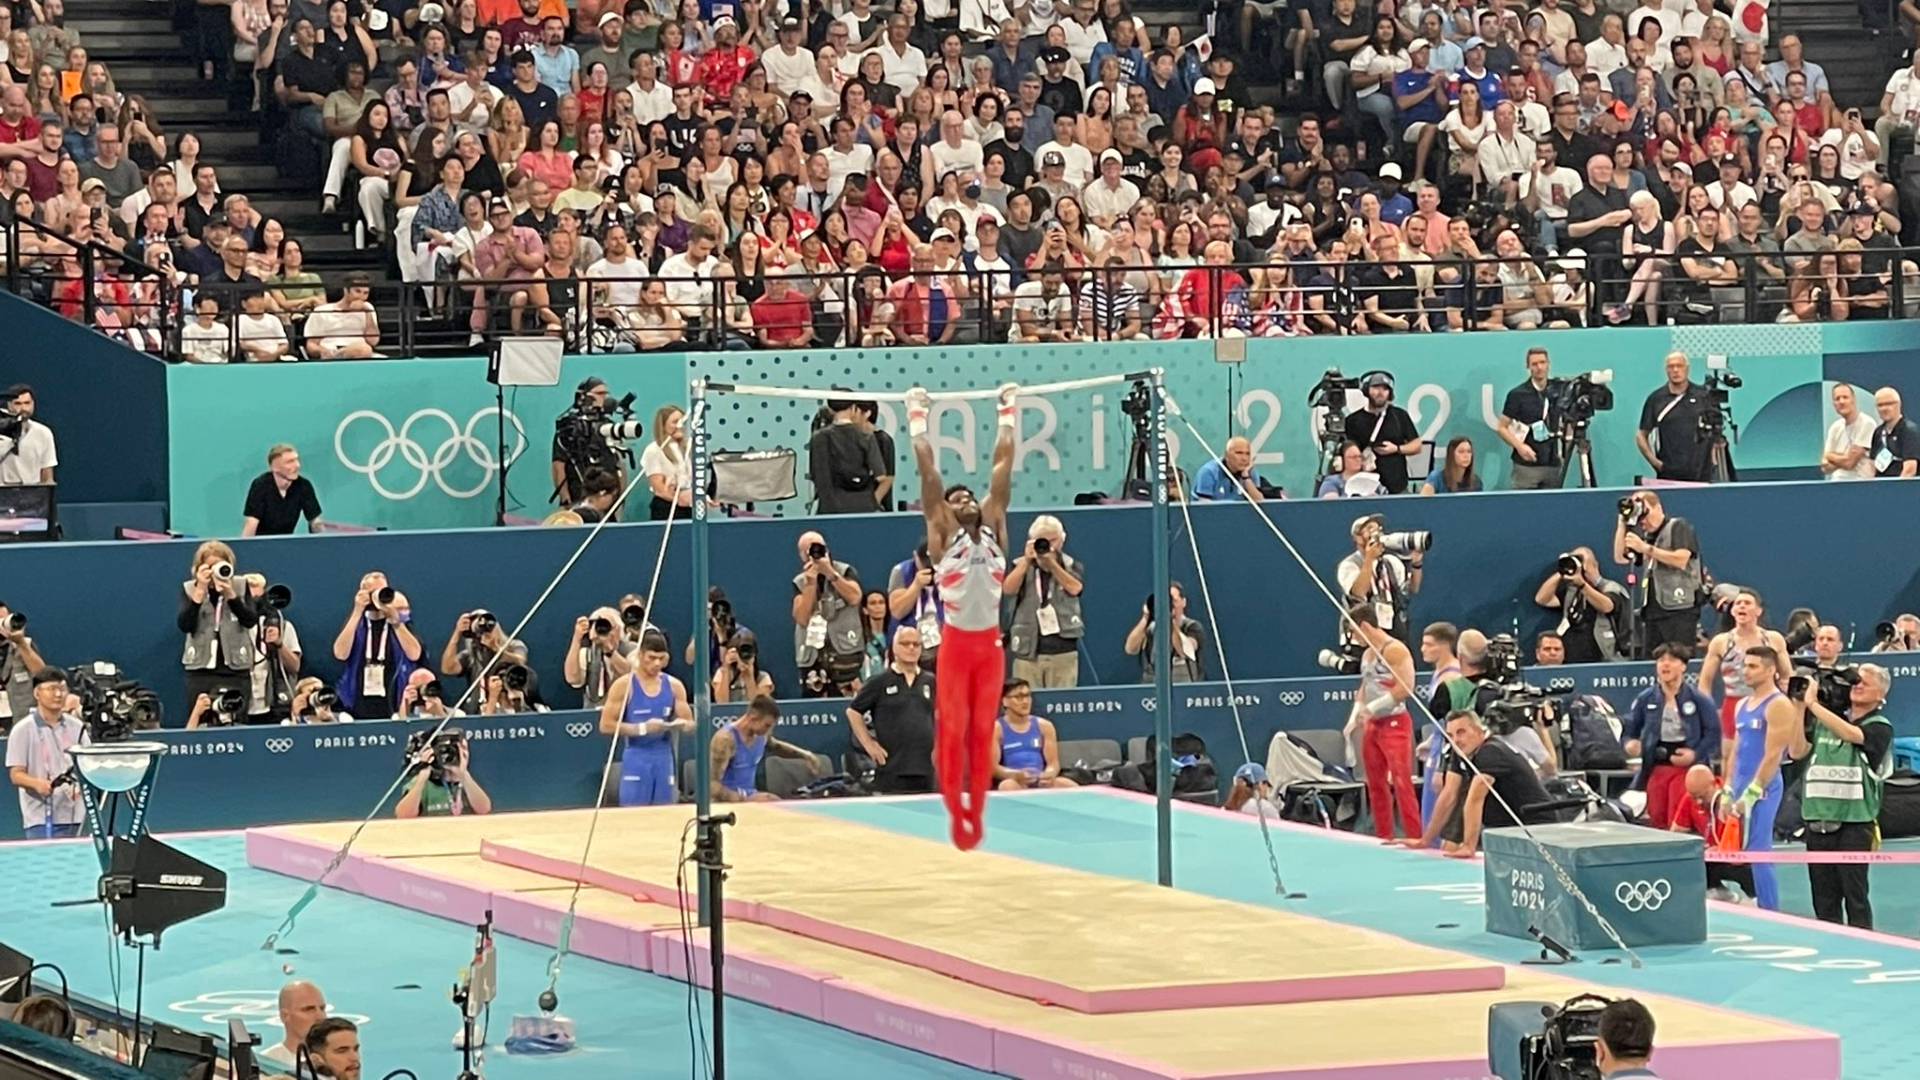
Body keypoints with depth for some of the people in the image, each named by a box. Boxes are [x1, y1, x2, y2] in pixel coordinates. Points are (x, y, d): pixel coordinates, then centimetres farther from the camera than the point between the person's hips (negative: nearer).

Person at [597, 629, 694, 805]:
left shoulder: (674, 686, 7)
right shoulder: (624, 685, -5)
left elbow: (690, 723, 12)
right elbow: (606, 725, -9)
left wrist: (681, 725, -13)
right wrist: (642, 728, -19)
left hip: (664, 758, 4)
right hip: (636, 759, -4)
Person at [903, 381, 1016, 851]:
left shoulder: (993, 527, 8)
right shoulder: (943, 533, 0)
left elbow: (1003, 465, 10)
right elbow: (928, 471, 1)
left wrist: (1009, 413, 11)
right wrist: (918, 419, 2)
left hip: (990, 643, 3)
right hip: (956, 642, -3)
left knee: (983, 733, 8)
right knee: (952, 731, -1)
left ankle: (976, 815, 15)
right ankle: (957, 813, 7)